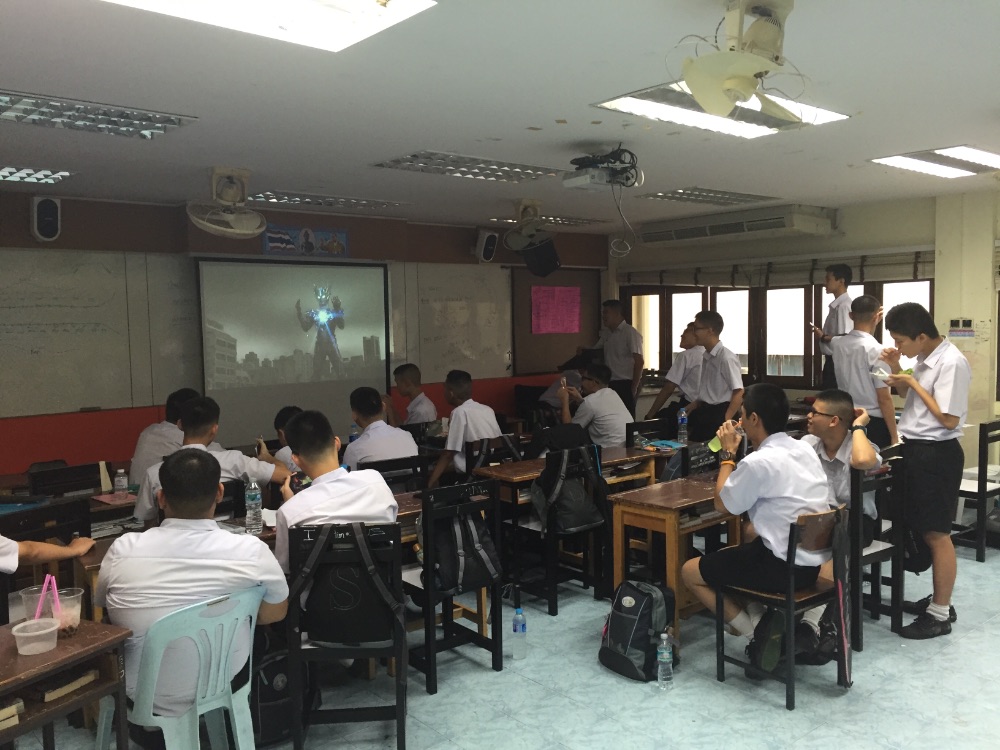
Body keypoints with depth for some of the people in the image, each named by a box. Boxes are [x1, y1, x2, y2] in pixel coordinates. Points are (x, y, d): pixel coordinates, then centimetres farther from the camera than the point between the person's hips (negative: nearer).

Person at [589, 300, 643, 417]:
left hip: (625, 385, -7)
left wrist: (634, 388, -13)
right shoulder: (606, 334, 12)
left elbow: (639, 361, -13)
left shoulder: (631, 333, -9)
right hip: (611, 385, 7)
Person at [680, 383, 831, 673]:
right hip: (815, 559, 8)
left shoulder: (759, 462, -21)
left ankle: (756, 629, 0)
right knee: (728, 554, 30)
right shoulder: (805, 448, 4)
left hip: (784, 566, -8)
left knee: (689, 571, 8)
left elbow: (722, 504, -5)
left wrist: (728, 454, 1)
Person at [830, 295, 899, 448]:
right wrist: (894, 435, -10)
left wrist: (864, 322, 26)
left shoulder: (837, 344, 0)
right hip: (874, 423, -6)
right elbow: (884, 398, -16)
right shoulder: (876, 350, -17)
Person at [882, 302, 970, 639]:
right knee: (924, 530, 17)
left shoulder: (952, 363, -19)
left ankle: (940, 615, 11)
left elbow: (948, 419, -21)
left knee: (937, 534, 0)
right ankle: (939, 599, 30)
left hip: (936, 454, -9)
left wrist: (913, 382, -17)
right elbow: (909, 396, 20)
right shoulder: (926, 359, 9)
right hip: (916, 449, 9)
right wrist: (897, 369, 5)